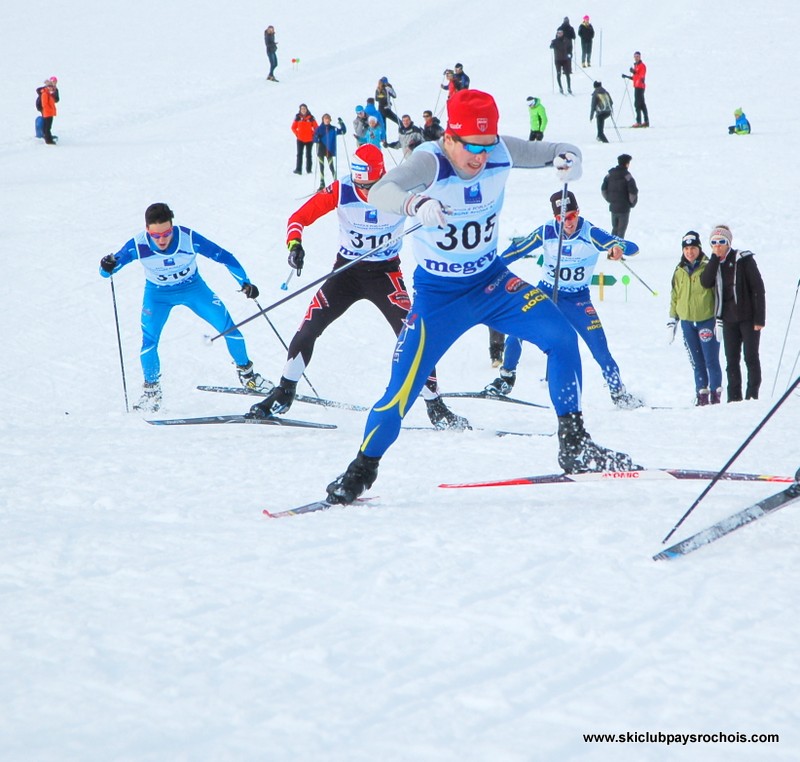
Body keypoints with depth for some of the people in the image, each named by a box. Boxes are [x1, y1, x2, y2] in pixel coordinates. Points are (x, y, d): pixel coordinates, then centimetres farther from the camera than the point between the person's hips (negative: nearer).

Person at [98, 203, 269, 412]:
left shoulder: (189, 239, -32)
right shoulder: (138, 246, -29)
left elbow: (224, 257, -20)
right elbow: (107, 270, -20)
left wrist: (245, 282, -24)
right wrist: (107, 267, -43)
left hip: (193, 288, 0)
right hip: (158, 294, 0)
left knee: (228, 327, -6)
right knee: (148, 341, -16)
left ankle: (246, 373, 20)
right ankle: (151, 390, 10)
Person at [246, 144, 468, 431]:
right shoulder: (341, 191, -16)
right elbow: (300, 216, -12)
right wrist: (294, 243, -30)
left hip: (385, 273, -1)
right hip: (347, 269, 1)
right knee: (308, 329, -8)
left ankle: (435, 407, -3)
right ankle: (283, 395, 11)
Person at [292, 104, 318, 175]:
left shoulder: (310, 118, -1)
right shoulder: (298, 118, 1)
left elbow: (316, 127, 3)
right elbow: (293, 127, 8)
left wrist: (313, 135, -5)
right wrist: (297, 134, -1)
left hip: (309, 139, 0)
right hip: (300, 139, 0)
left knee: (308, 155, 7)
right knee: (299, 154, -7)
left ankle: (308, 169, 14)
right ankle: (298, 169, -11)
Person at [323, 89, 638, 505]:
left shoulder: (501, 152, -13)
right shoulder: (430, 162, -25)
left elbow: (553, 151, -3)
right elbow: (379, 192, -42)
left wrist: (567, 158, -29)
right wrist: (415, 203, -64)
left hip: (492, 281, 3)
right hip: (438, 295, -3)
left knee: (561, 336, -16)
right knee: (401, 392, -8)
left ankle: (575, 446, -3)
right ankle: (362, 470, 18)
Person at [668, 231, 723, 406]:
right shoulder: (679, 272, 10)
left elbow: (718, 293, -3)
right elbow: (674, 297, 17)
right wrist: (672, 320, 15)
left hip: (707, 320, -4)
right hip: (687, 322, 5)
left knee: (711, 360, -4)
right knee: (696, 362, 8)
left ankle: (715, 393, 4)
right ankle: (701, 394, 12)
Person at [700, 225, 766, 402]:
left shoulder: (743, 259, -8)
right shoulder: (715, 263, 8)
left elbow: (758, 288, -10)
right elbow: (705, 282, -10)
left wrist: (759, 318, -14)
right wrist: (715, 257, -12)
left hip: (748, 317, -5)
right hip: (729, 319, 5)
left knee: (751, 357, -1)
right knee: (731, 360, 5)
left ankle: (752, 395, 4)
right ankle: (734, 397, 10)